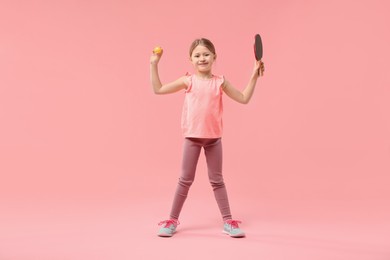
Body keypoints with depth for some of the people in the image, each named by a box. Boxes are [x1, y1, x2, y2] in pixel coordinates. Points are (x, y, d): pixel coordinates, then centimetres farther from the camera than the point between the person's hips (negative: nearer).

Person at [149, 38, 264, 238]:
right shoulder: (188, 81, 1)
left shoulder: (220, 82, 2)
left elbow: (244, 98, 5)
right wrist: (154, 65, 0)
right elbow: (158, 89, 4)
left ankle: (228, 221, 18)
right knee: (185, 180, 7)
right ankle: (172, 220, 20)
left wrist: (254, 76, 0)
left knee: (217, 180, 10)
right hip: (192, 138, 0)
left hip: (214, 138, 1)